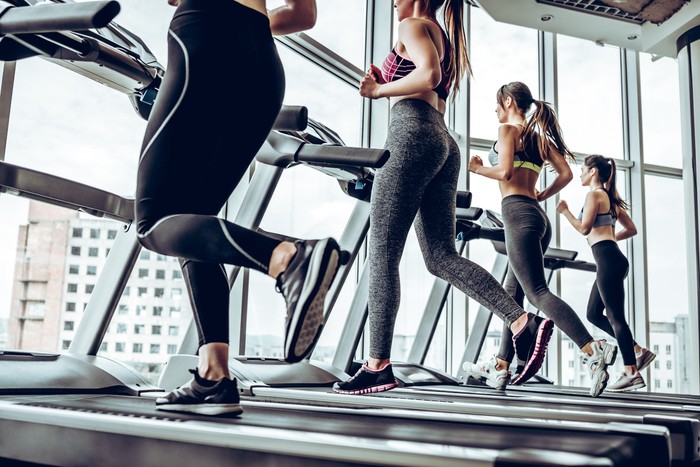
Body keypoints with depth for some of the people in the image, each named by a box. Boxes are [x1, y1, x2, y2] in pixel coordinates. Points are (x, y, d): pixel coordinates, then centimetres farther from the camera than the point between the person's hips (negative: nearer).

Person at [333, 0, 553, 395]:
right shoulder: (445, 40, 30)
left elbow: (429, 75, -16)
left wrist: (379, 90, -5)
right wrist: (386, 86, 24)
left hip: (413, 135, -9)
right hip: (444, 143, 9)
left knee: (382, 254, -7)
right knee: (442, 256, 4)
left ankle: (378, 366, -7)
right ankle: (524, 322, -8)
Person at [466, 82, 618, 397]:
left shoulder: (507, 130, -1)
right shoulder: (538, 135, 20)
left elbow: (505, 171, -15)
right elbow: (566, 174, 13)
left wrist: (478, 169, 2)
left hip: (518, 214, -9)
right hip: (538, 216, 9)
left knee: (538, 292, -14)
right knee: (513, 292, 14)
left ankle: (593, 350, -27)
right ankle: (502, 363, 21)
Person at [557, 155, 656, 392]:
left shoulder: (594, 194, -5)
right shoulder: (610, 197, 21)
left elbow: (584, 228, -14)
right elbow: (631, 229, 22)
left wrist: (565, 211, -2)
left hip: (607, 259, -10)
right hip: (612, 259, 10)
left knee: (615, 316, -7)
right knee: (593, 314, 14)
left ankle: (631, 373, -4)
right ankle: (638, 351, 12)